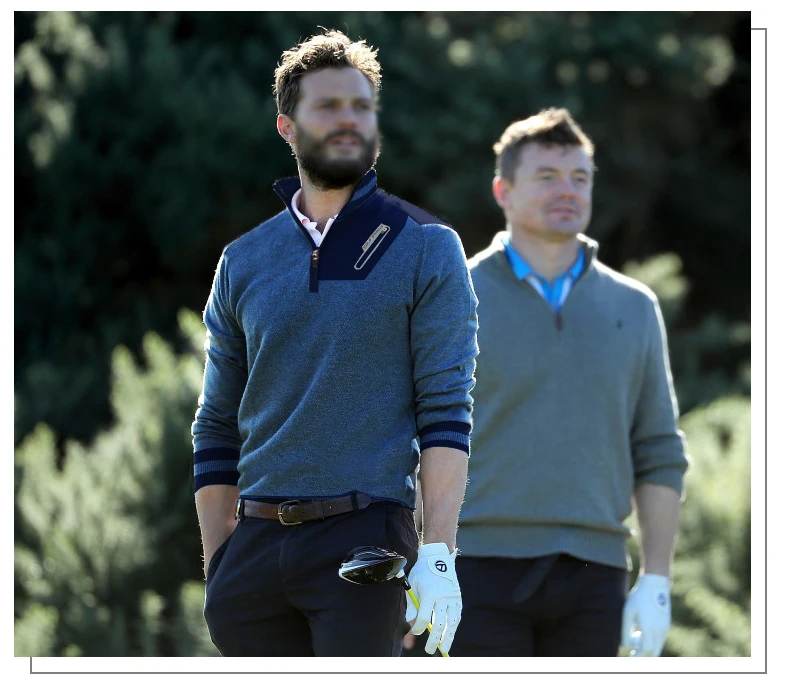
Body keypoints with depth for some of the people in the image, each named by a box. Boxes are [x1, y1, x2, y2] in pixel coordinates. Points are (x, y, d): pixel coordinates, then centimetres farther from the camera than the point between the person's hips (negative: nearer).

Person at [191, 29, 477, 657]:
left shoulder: (426, 249, 4)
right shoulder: (243, 262, 14)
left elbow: (447, 414, -4)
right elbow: (217, 432, 16)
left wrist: (438, 556, -14)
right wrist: (217, 573, 9)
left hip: (362, 536, -4)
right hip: (255, 548, 4)